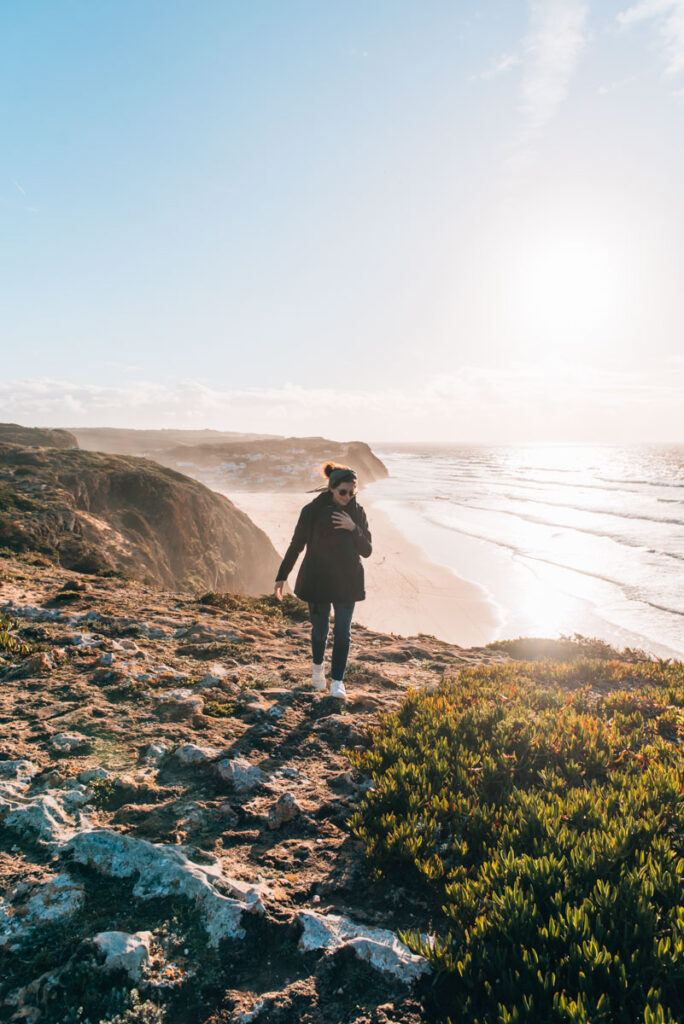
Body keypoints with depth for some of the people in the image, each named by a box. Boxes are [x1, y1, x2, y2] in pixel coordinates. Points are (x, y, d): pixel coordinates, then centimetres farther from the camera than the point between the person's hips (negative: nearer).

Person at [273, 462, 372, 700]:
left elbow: (367, 551, 0)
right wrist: (281, 576, -2)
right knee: (320, 630, 10)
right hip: (318, 580, -2)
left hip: (347, 582, 2)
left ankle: (337, 683, 8)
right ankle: (318, 666, 39)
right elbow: (296, 546, -2)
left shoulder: (357, 513, 1)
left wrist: (353, 528, -16)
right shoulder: (312, 511, -8)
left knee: (343, 632, -1)